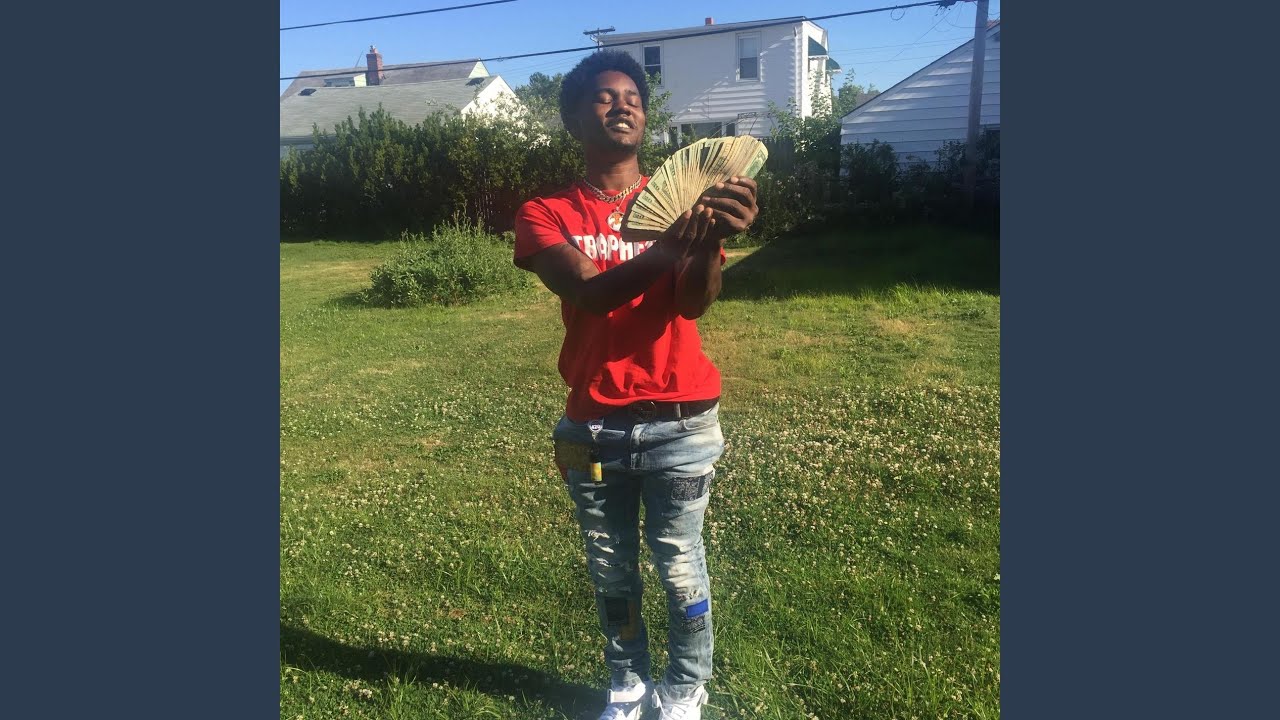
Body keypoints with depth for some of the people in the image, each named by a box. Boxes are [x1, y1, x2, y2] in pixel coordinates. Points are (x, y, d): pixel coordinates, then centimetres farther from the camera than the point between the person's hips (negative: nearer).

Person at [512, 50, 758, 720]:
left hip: (679, 424, -1)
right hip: (592, 427, 1)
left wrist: (712, 240, -40)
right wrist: (669, 249, -40)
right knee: (611, 571, 16)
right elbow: (589, 293, -20)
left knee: (681, 569, 10)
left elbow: (695, 301, -17)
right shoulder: (545, 214, -1)